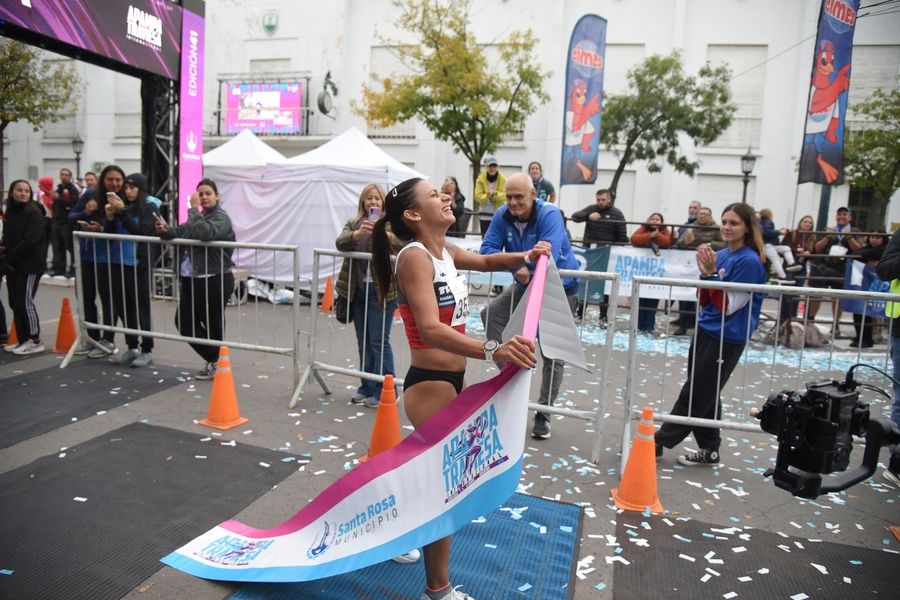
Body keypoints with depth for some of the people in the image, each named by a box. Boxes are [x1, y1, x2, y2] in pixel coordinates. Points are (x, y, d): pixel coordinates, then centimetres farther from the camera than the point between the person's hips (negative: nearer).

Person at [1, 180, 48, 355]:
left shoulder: (34, 213, -10)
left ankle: (35, 341, 4)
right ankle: (23, 340, 18)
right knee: (15, 303, 9)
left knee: (25, 302, -6)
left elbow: (30, 239, -19)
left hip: (30, 264, -8)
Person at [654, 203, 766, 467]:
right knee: (705, 395, 13)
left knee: (694, 395, 2)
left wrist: (712, 273, -21)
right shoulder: (719, 255, 7)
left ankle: (660, 442, 10)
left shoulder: (749, 261, -14)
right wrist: (704, 273, -6)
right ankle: (709, 450, 25)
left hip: (727, 338, -8)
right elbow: (706, 301, 9)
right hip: (705, 330, 8)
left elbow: (729, 305, -18)